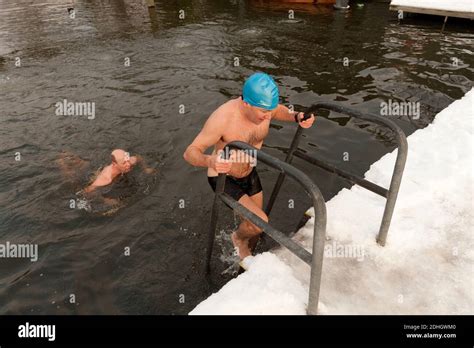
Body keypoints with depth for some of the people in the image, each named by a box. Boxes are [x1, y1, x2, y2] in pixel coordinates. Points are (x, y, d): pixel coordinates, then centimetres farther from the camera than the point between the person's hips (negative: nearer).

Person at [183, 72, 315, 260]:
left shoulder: (264, 107, -18)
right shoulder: (223, 118, -35)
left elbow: (281, 111, 8)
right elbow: (190, 153, -31)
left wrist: (296, 117, -15)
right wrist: (210, 161, -54)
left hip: (249, 174, 6)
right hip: (223, 179, -6)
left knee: (255, 225, 20)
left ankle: (245, 250, 54)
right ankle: (238, 237, 19)